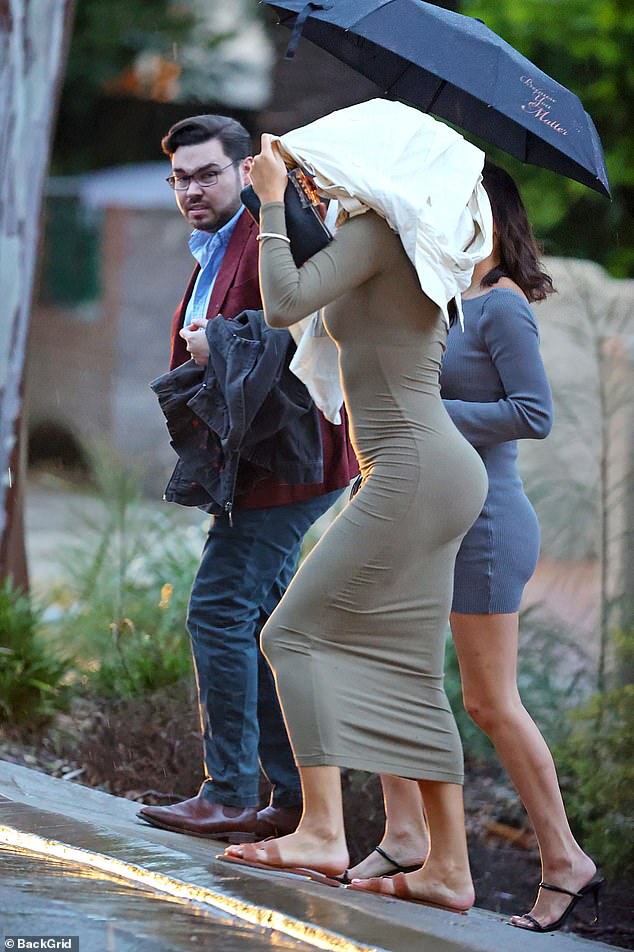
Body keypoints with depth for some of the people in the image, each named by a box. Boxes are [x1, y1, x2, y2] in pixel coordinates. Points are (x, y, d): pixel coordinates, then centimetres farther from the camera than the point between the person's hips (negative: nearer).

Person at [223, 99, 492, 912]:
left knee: (295, 633, -8)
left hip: (414, 473, -10)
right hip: (437, 475, 10)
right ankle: (449, 868, 7)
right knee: (406, 670, 9)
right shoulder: (419, 249, 18)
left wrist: (271, 201, -10)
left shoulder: (377, 233, -9)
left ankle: (320, 831, -17)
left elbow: (284, 304, -20)